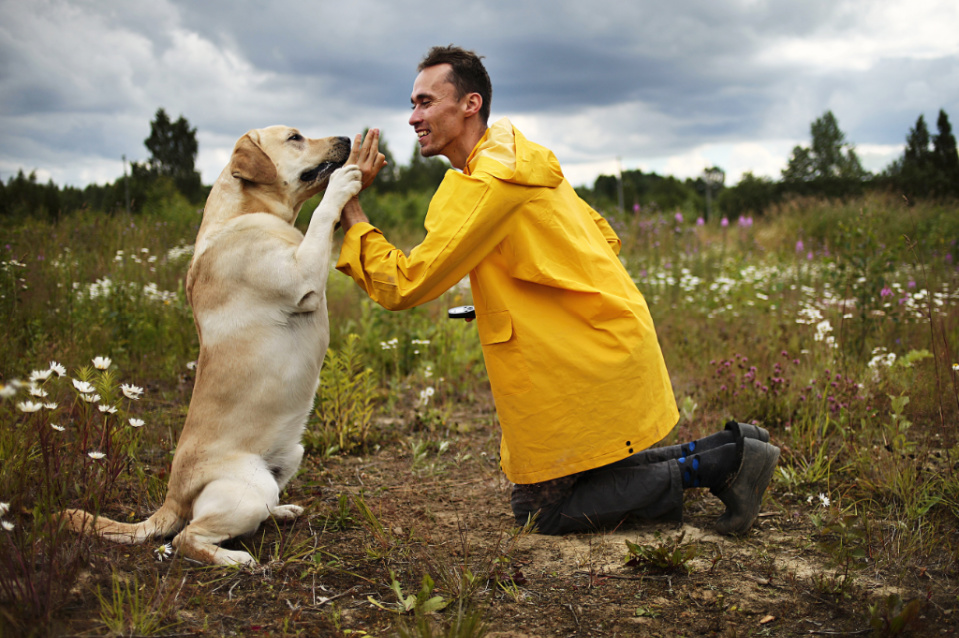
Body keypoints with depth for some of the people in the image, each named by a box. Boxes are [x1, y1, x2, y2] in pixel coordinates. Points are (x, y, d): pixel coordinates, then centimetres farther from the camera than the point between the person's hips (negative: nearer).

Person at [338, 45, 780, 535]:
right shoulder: (520, 162, 13)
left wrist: (350, 208, -12)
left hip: (585, 366, -10)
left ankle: (721, 462, -1)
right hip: (612, 343, 10)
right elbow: (606, 238, 20)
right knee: (591, 473, 20)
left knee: (540, 509, 1)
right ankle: (727, 450, 16)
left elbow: (403, 287, -19)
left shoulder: (487, 184, -19)